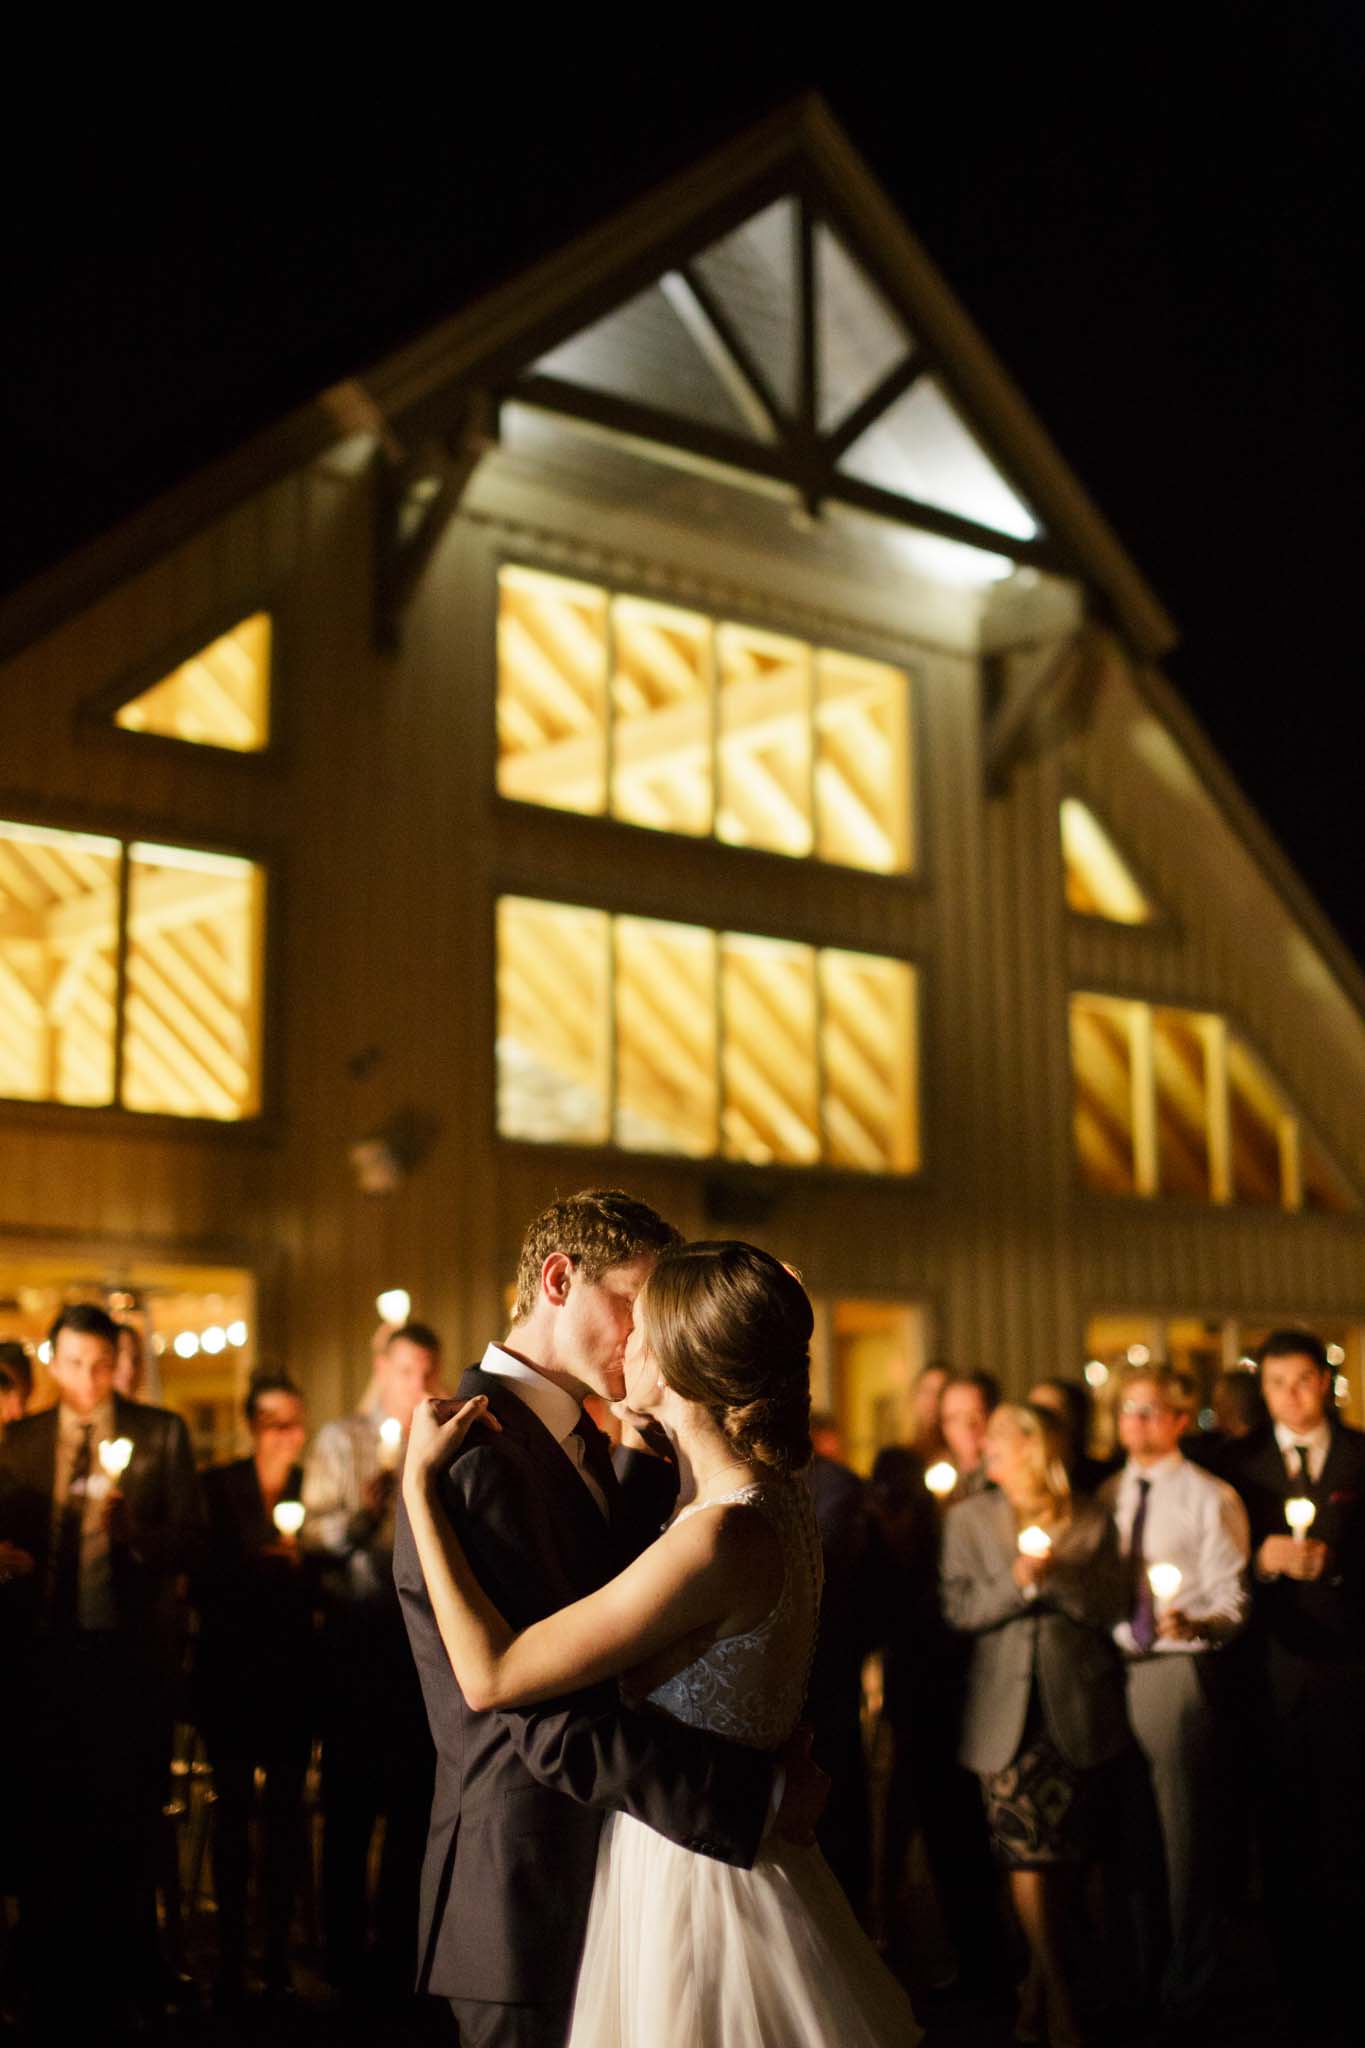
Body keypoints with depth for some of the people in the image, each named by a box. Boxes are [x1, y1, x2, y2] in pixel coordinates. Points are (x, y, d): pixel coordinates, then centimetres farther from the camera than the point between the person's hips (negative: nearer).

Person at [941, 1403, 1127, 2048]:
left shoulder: (1091, 1522, 7)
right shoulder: (968, 1518, 9)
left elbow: (1109, 1608, 1)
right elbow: (960, 1610, 1)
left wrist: (1056, 1576, -14)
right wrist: (1017, 1583, -13)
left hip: (1076, 1703, 0)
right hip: (1006, 1706, 0)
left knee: (1065, 1849, 4)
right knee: (1028, 1852, -8)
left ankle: (1037, 1982, 21)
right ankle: (1058, 1994, 1)